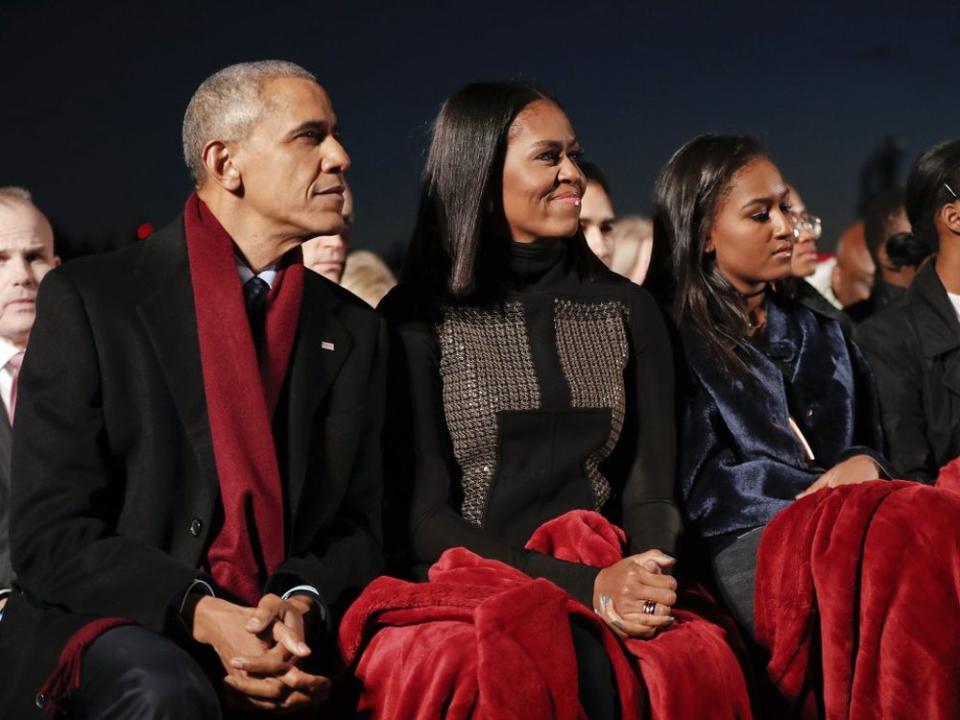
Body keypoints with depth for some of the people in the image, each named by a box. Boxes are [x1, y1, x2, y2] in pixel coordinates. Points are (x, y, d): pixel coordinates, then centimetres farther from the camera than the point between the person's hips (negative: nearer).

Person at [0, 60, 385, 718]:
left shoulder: (354, 329, 13)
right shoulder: (89, 299, 1)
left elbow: (357, 524, 11)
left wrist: (304, 602, -12)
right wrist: (202, 613, -19)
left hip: (294, 637, 3)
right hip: (126, 619, -2)